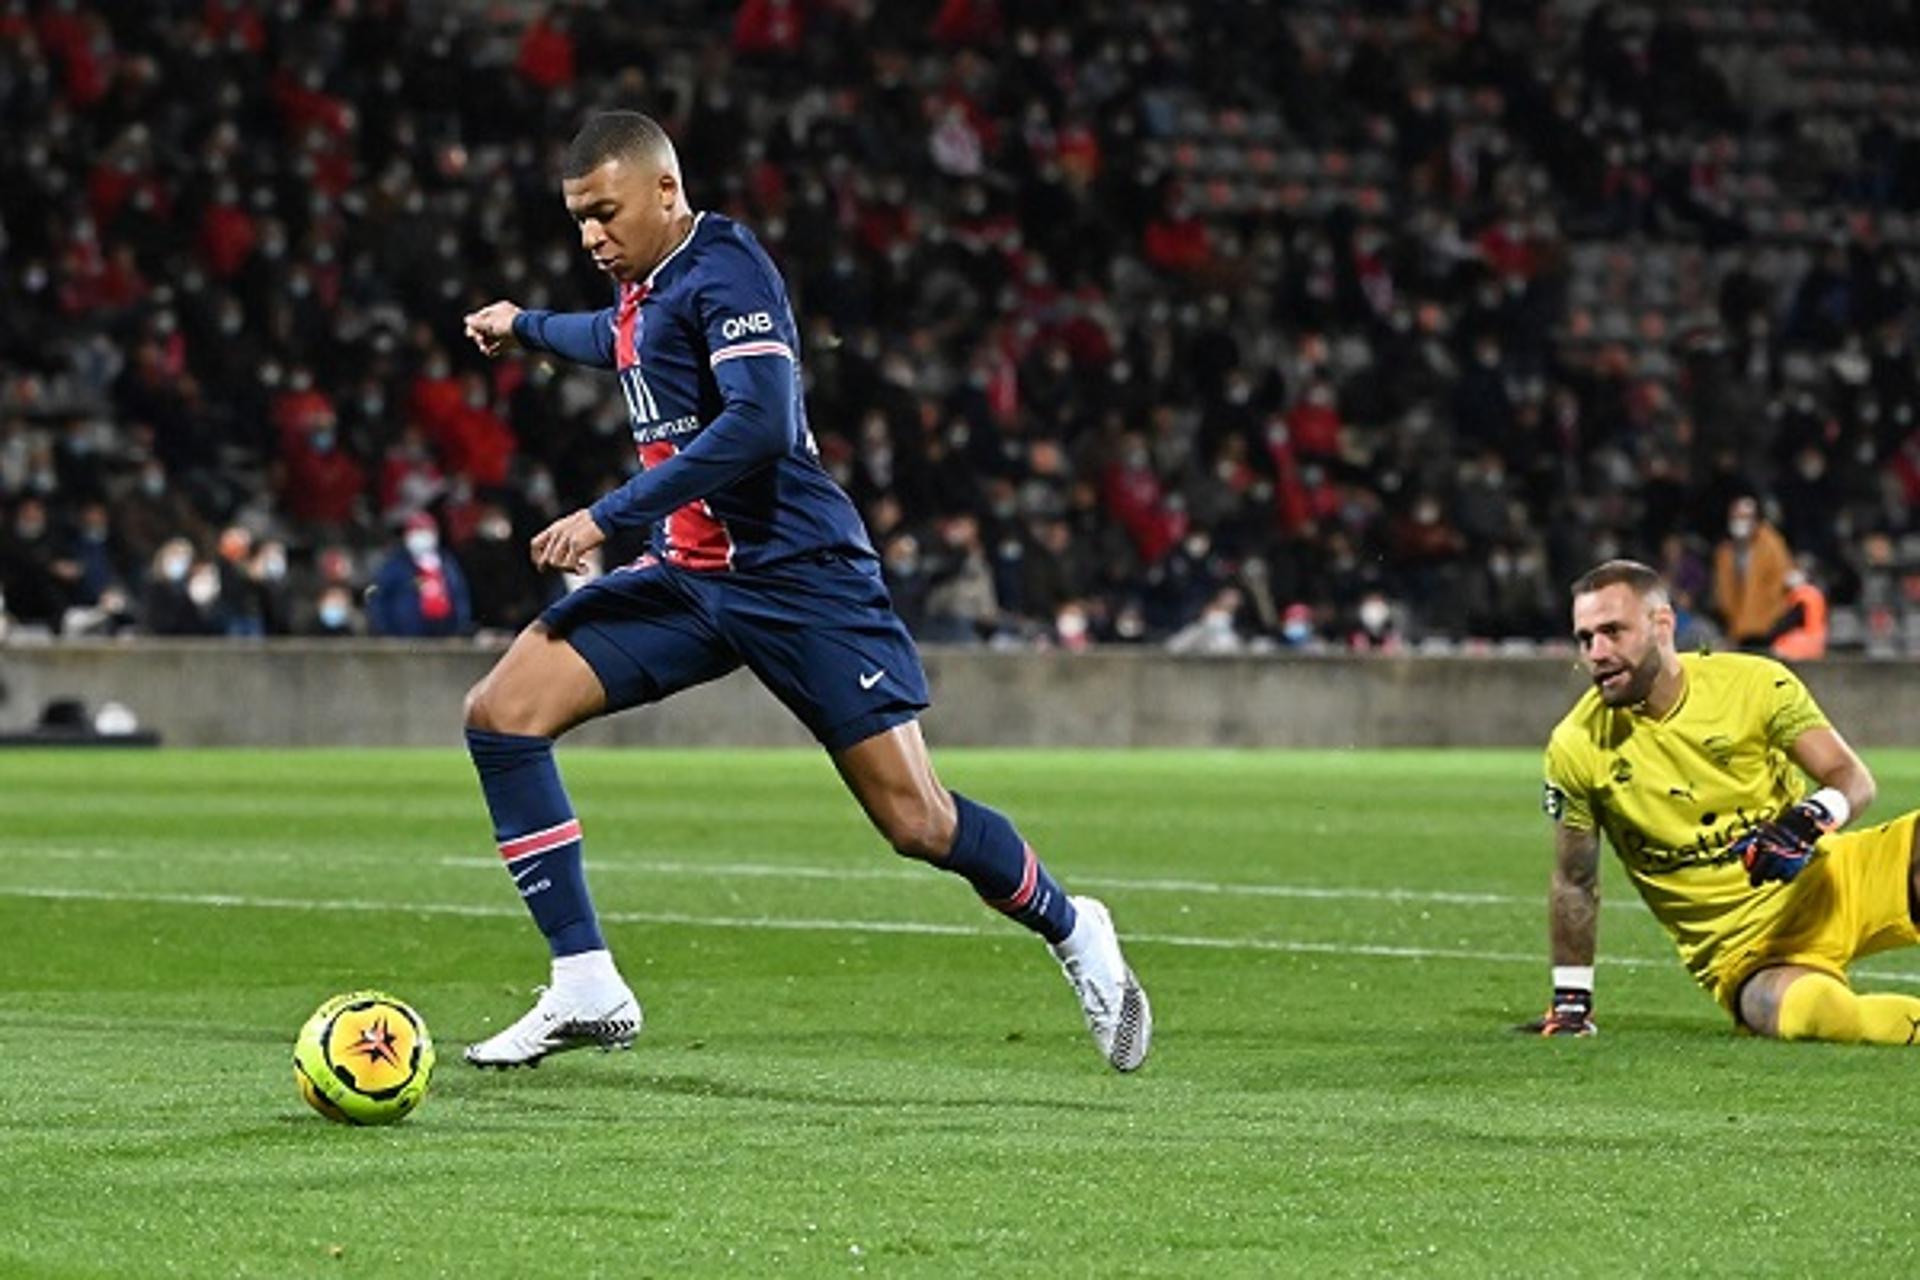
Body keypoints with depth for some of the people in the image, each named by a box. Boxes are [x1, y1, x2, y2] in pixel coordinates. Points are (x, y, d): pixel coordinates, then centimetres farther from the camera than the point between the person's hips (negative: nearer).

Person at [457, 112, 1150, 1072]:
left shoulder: (725, 271, -14)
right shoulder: (641, 283, 13)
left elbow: (761, 423, -28)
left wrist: (608, 516, -28)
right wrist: (524, 327, 47)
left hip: (794, 575, -9)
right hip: (684, 576, 9)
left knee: (917, 822, -9)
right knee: (500, 712, -7)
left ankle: (1071, 931, 21)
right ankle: (586, 992, -6)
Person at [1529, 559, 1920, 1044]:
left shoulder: (1754, 684, -6)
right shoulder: (1575, 748, -3)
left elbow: (1853, 779, -4)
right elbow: (1575, 883, 9)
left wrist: (1813, 818, -27)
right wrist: (1570, 1002, 9)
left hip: (1824, 882, 2)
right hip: (1740, 948, -2)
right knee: (1807, 1011, -37)